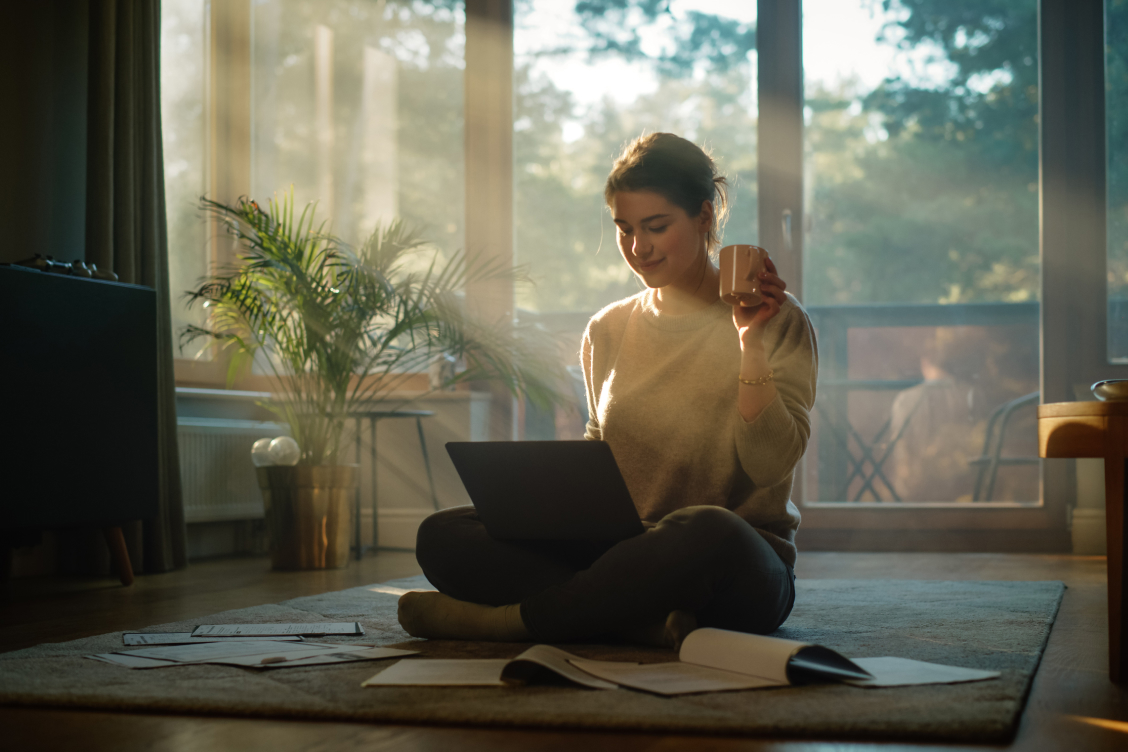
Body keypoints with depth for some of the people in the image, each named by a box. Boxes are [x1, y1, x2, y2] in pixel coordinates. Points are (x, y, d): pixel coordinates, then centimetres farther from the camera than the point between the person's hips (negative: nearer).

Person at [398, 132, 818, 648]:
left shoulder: (778, 322, 0)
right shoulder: (607, 331, 15)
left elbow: (769, 464, -10)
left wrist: (750, 340, -17)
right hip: (624, 554, 5)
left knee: (707, 533, -43)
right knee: (442, 536, -15)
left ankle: (507, 619, -24)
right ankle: (649, 621, -29)